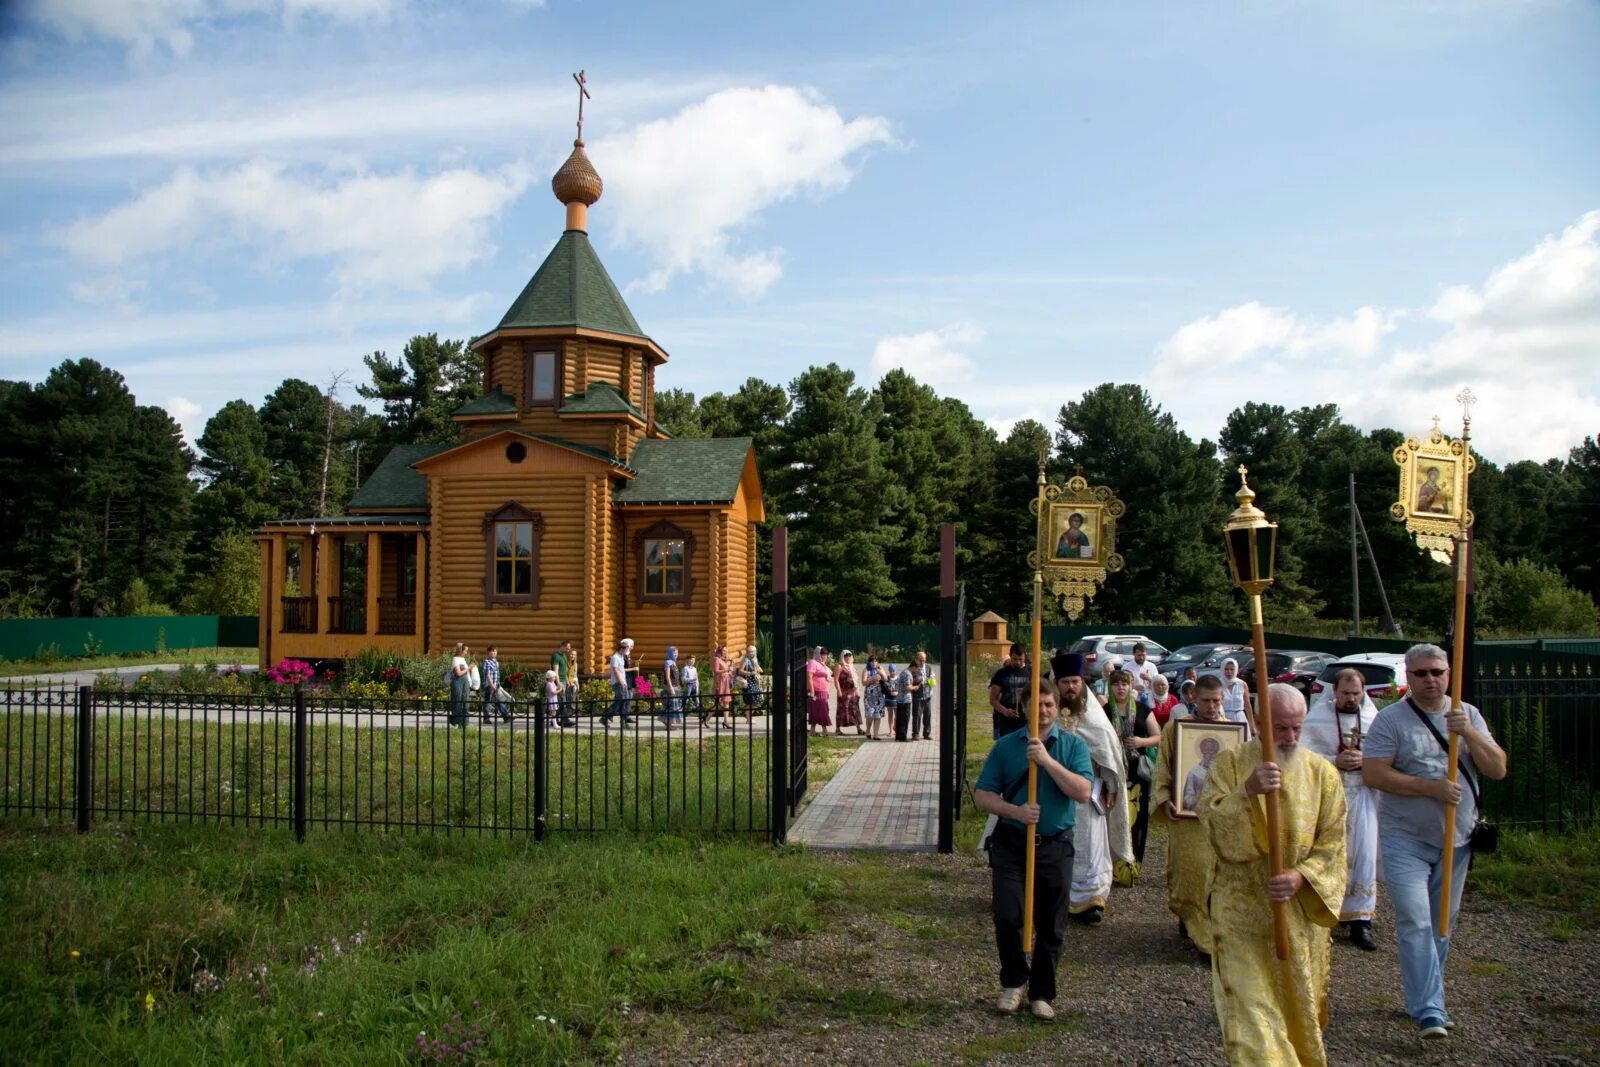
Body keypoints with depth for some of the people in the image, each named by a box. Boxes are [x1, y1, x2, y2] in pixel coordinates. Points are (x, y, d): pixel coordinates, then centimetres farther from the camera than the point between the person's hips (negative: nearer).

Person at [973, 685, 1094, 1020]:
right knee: (1007, 918, -5)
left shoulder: (1073, 745, 2)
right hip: (1011, 842, 0)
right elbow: (982, 794, 1)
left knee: (1051, 927, 7)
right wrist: (1016, 811, -16)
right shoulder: (1006, 746, 3)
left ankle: (1041, 993, 25)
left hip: (1055, 845, 0)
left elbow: (1083, 793, -11)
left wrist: (1047, 761, -20)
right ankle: (1013, 982, 20)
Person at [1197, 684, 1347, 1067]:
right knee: (1250, 1007, -8)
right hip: (1242, 909, -2)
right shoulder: (1230, 763, -3)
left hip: (1300, 910, 2)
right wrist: (1248, 791, -28)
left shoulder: (1323, 773, 0)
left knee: (1298, 1006, 16)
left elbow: (1333, 845, -1)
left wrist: (1300, 876, -19)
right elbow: (1211, 824, -13)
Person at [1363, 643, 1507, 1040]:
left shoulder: (1468, 715, 6)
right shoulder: (1391, 719, -8)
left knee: (1442, 925, 12)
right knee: (1415, 924, -11)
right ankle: (1429, 1010, -9)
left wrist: (1468, 733, -18)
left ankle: (1425, 998, 26)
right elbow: (1372, 773, -15)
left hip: (1455, 841, 5)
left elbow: (1498, 770, -2)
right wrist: (1432, 788, -21)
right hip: (1405, 840, -4)